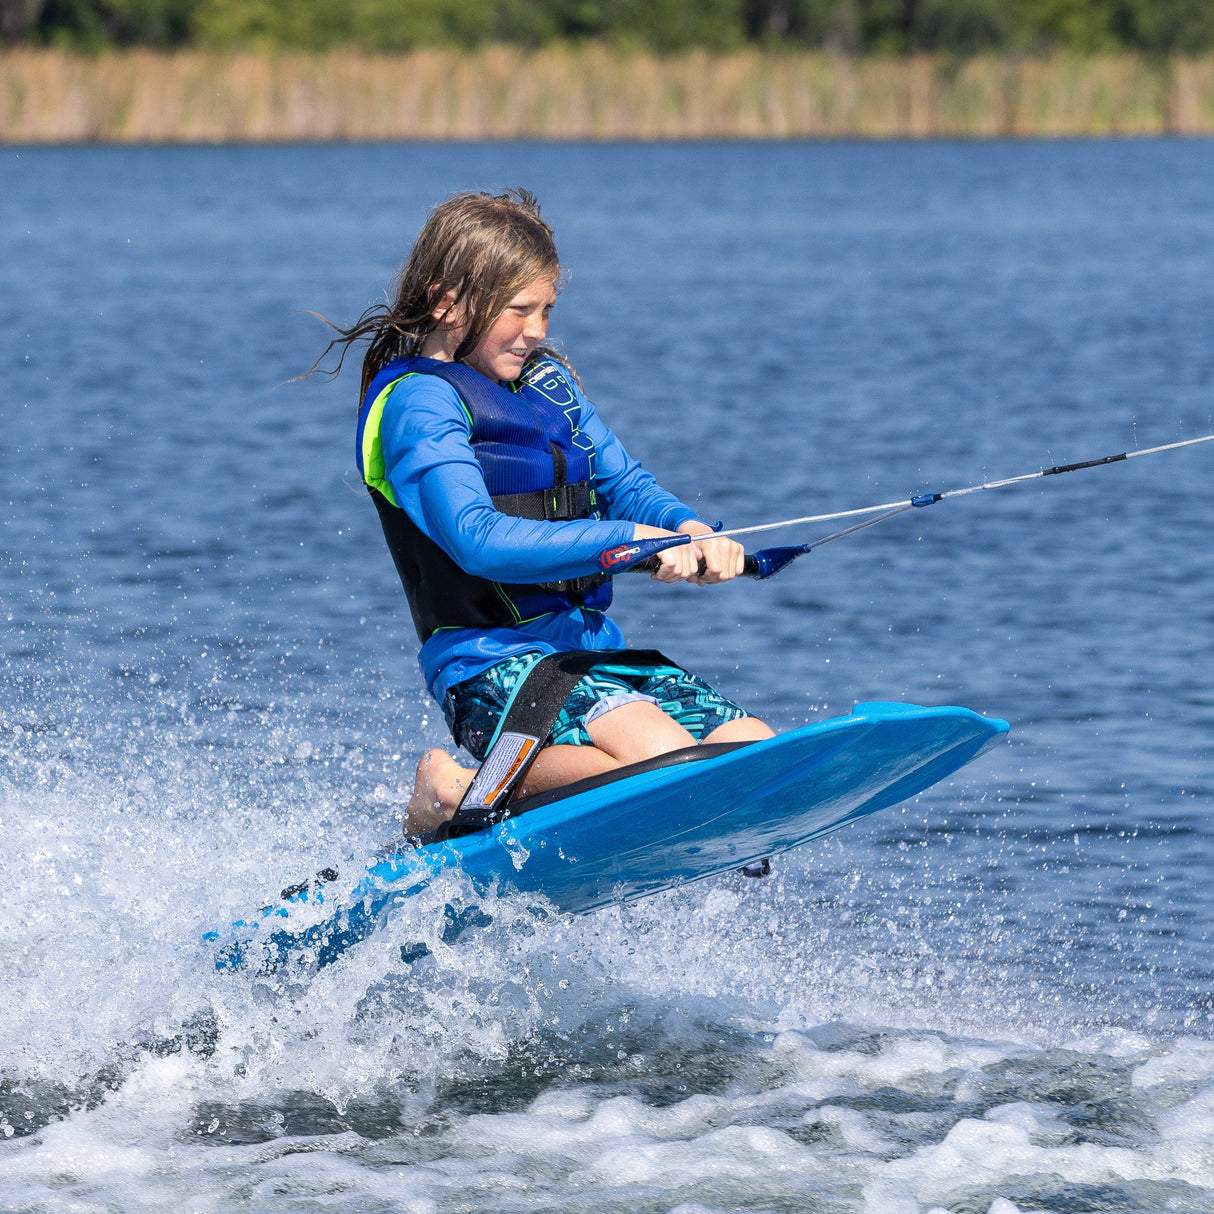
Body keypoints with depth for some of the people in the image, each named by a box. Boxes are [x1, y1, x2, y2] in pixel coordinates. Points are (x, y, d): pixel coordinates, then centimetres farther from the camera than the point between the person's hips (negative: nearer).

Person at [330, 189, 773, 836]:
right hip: (493, 662, -9)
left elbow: (622, 480, 14)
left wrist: (688, 529, -9)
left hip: (592, 647, 9)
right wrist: (627, 539, -26)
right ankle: (460, 790, -12)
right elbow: (479, 540, -23)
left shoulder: (545, 379, 17)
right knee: (667, 761, -30)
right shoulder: (418, 401, -10)